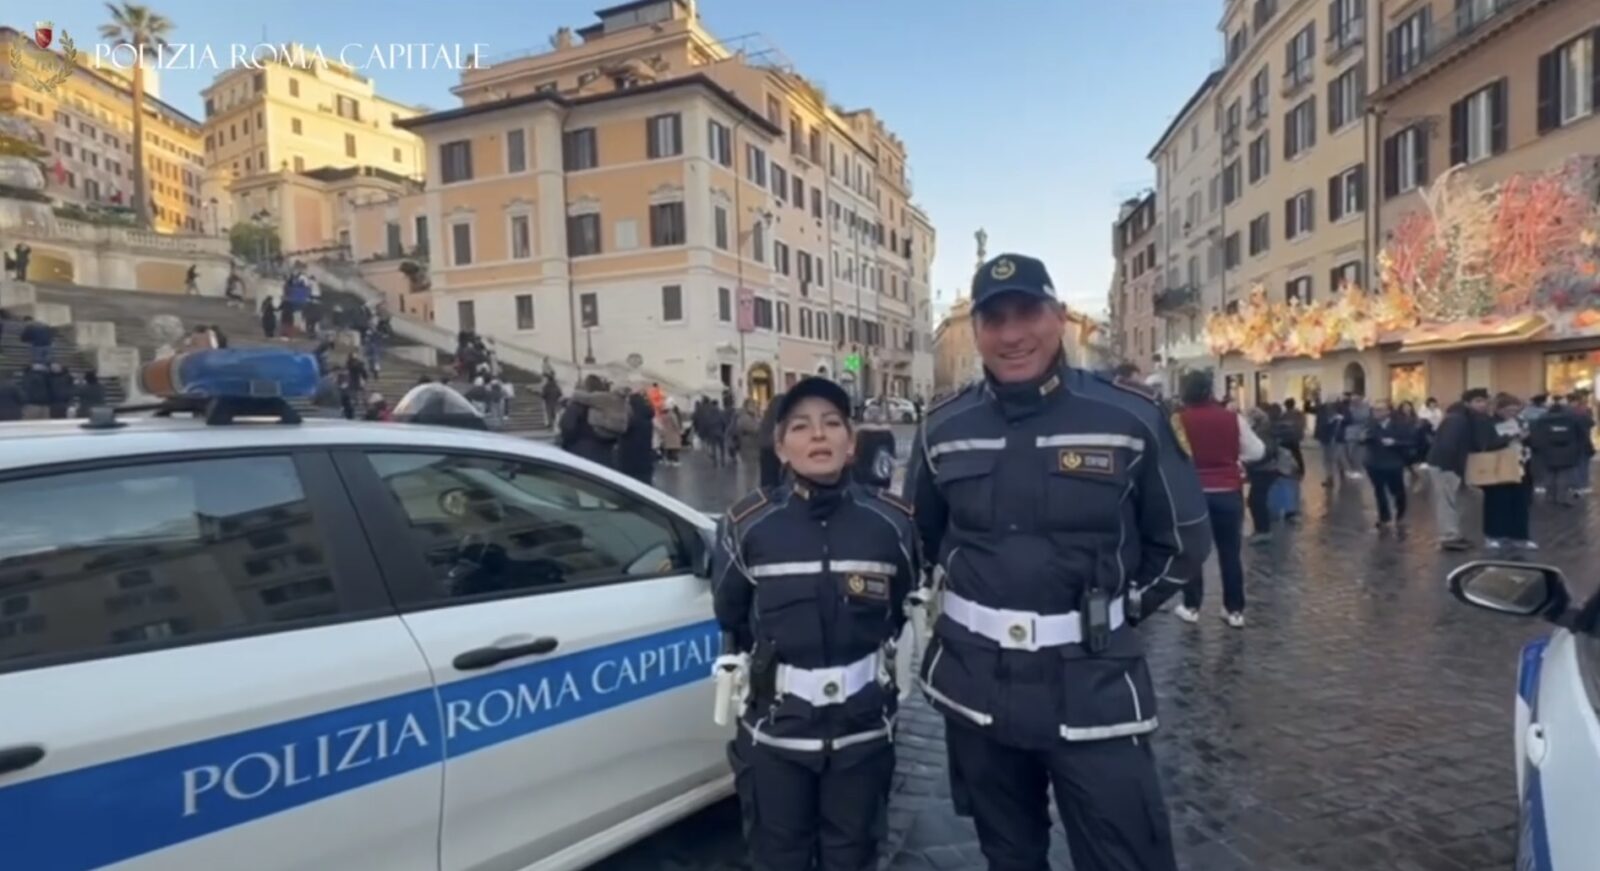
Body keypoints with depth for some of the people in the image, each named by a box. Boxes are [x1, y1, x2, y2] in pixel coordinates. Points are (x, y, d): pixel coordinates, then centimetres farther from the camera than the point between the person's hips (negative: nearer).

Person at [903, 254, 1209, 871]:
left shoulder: (1130, 420, -8)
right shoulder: (943, 429, 0)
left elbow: (1184, 540, 4)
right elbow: (923, 535, 16)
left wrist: (1114, 610, 5)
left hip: (1093, 689, -2)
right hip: (975, 687, 3)